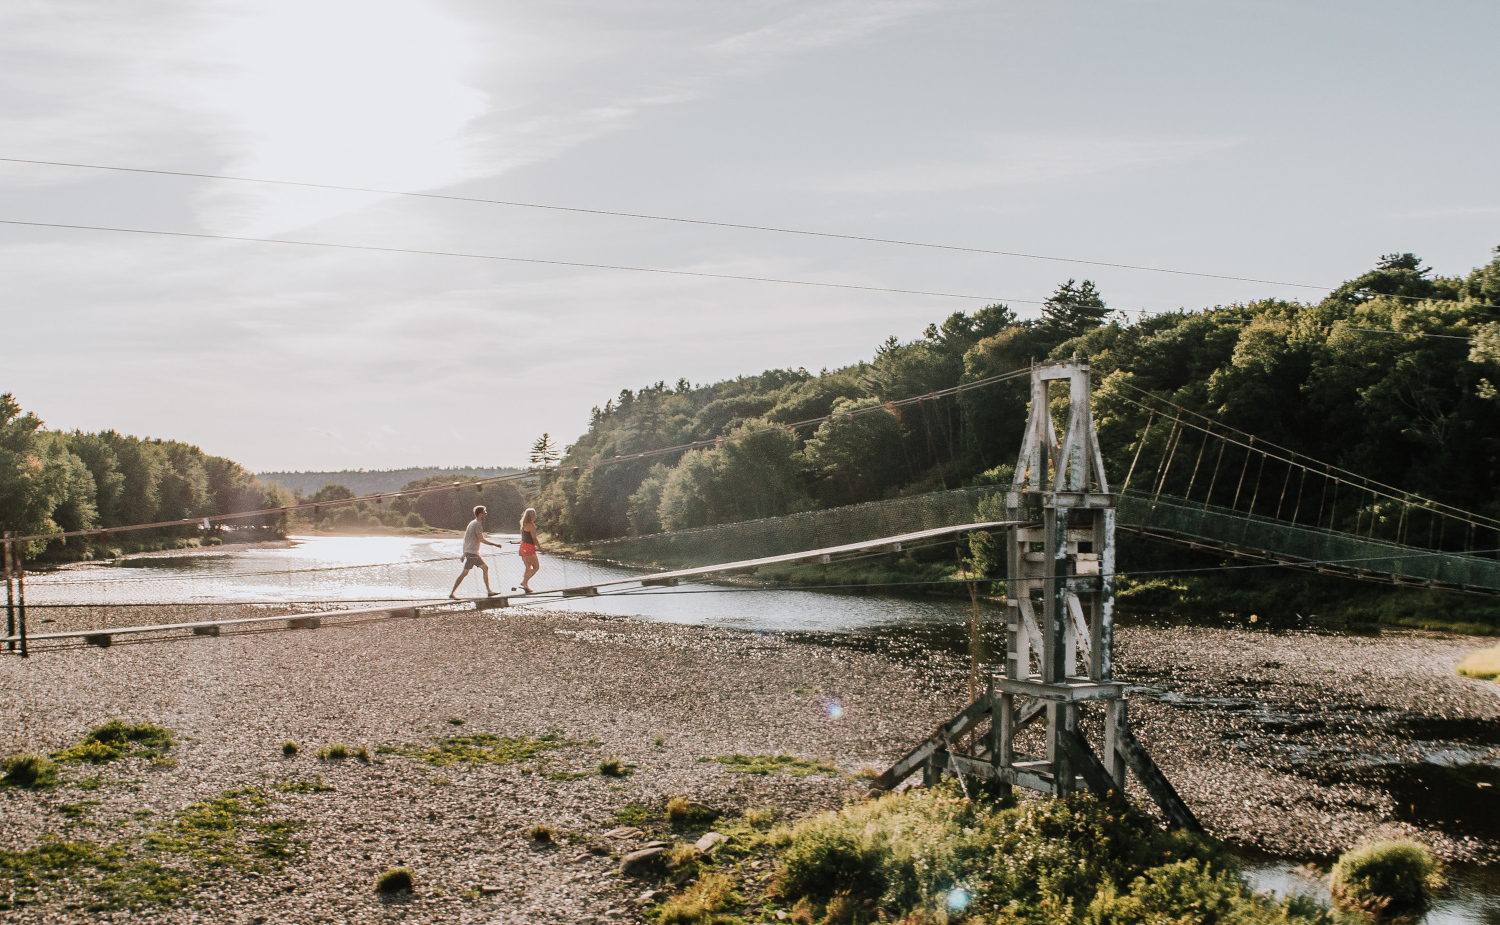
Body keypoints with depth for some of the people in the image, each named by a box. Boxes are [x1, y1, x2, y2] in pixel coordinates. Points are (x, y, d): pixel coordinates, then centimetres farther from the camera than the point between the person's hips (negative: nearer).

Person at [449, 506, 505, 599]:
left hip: (474, 553, 10)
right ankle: (452, 593, -11)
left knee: (485, 568, 12)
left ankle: (489, 590, 12)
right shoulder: (477, 524, -11)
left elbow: (465, 538, 21)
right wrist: (495, 544, -10)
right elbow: (481, 539, -17)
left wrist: (464, 553, 23)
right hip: (472, 553, -10)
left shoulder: (472, 523, 18)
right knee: (465, 573, -11)